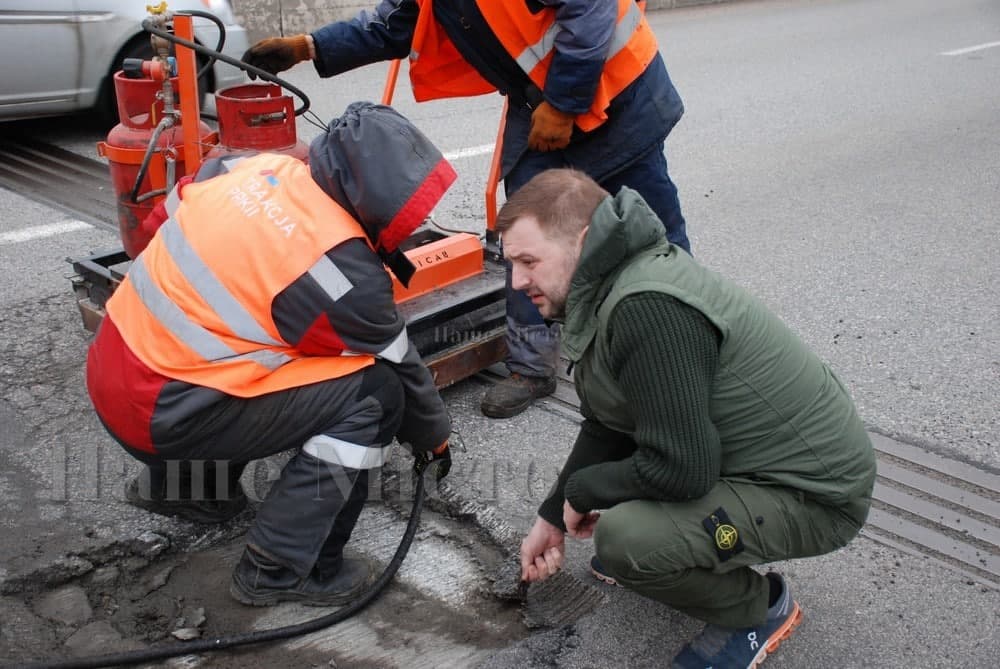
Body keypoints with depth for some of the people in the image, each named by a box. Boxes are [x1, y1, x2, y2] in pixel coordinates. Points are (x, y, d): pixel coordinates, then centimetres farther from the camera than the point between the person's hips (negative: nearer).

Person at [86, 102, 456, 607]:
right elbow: (399, 368, -5)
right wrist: (433, 438, 13)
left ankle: (179, 482, 30)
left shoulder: (262, 166, -1)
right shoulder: (343, 273, -20)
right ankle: (283, 569, -2)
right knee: (372, 394, -11)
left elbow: (171, 210, 15)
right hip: (160, 413, -8)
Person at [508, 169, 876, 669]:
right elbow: (603, 427, 12)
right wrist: (553, 517, 10)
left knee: (623, 539, -27)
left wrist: (582, 491, -12)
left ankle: (760, 609, 1)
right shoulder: (609, 287, 2)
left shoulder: (648, 309, -30)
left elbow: (683, 470, -30)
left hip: (815, 491, -9)